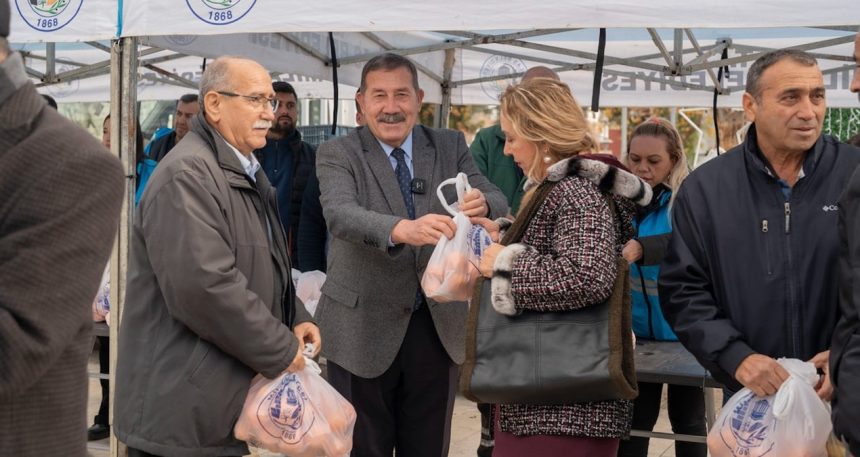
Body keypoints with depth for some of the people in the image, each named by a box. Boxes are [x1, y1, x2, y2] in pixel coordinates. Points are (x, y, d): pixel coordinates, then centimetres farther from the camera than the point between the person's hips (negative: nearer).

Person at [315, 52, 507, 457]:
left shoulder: (450, 147, 5)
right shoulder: (337, 154, -5)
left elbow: (500, 205, -6)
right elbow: (339, 215, -24)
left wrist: (482, 204, -31)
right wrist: (402, 229, -43)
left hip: (438, 327, 3)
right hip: (363, 328, -3)